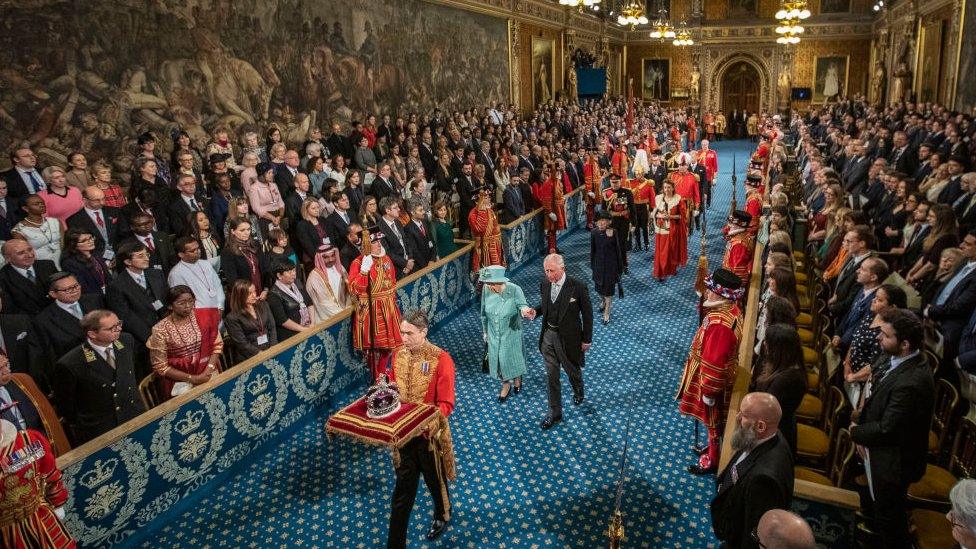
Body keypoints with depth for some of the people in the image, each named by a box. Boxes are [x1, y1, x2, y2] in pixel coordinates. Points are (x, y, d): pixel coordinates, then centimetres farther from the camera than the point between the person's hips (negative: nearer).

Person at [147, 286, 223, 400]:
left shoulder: (203, 317, 0)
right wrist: (192, 378, -11)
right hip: (179, 380, -3)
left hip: (207, 373, 3)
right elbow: (161, 367, -5)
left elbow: (217, 344, 4)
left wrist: (209, 369, -10)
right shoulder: (160, 330, -9)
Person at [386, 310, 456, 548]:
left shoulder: (441, 359, -21)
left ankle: (442, 515, 51)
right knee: (403, 487, 12)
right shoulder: (398, 353, -3)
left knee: (435, 479, 21)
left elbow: (446, 404, -19)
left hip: (429, 431, -4)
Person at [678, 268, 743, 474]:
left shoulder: (720, 324, -37)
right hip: (722, 376, 9)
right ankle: (714, 449, 49)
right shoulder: (729, 309, -6)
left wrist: (708, 391, -20)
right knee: (715, 421, 28)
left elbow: (714, 363, -29)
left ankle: (713, 461, 34)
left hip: (715, 381, -9)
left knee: (714, 421, 14)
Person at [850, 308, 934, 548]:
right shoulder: (891, 358, -9)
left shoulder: (912, 382, -36)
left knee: (888, 514, 15)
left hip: (892, 462, -9)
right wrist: (861, 416, -8)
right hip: (875, 450, 9)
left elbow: (886, 429, -28)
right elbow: (873, 394, 6)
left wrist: (855, 431, -11)